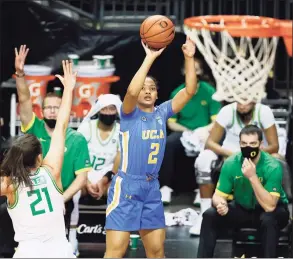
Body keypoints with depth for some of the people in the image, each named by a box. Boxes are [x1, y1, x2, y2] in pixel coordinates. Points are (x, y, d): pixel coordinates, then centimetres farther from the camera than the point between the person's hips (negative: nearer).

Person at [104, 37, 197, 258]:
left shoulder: (162, 113, 7)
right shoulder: (129, 114, -7)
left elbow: (189, 91, 1)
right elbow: (131, 91, -29)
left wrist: (189, 58, -10)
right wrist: (150, 58, -30)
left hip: (152, 188, 6)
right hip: (126, 187, -6)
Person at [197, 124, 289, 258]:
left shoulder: (272, 166, -28)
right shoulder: (231, 163, -16)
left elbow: (269, 206, -35)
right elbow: (218, 195, -10)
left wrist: (252, 177, -42)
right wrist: (221, 204, -35)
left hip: (273, 210, -4)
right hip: (242, 208, 4)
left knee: (268, 219, -37)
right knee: (210, 215, -17)